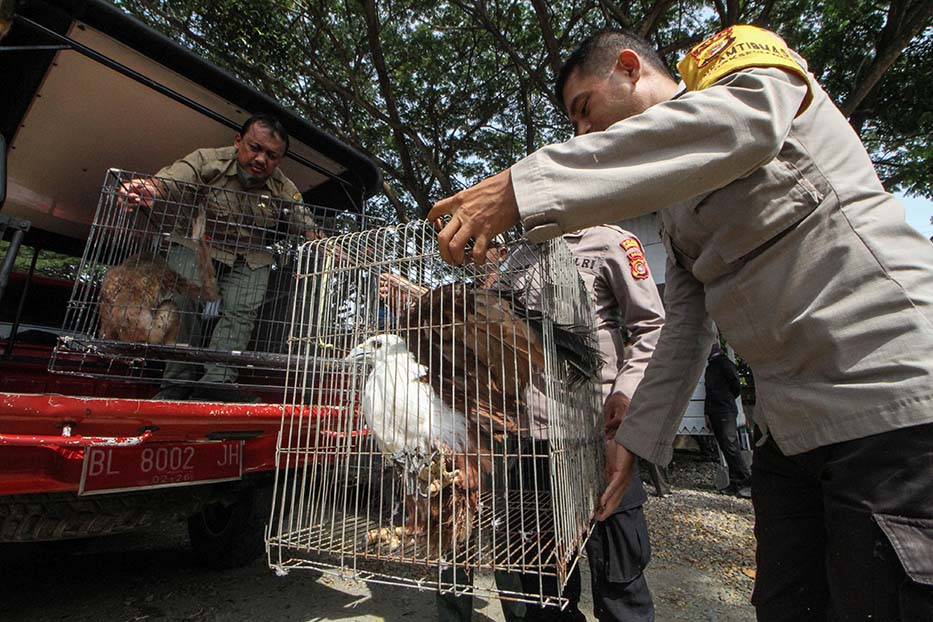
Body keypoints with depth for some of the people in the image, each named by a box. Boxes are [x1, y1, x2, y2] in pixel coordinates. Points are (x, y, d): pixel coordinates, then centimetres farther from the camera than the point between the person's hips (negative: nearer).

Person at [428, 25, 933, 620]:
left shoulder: (749, 60, 2)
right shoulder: (674, 209, 20)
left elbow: (742, 122, -26)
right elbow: (685, 326, 14)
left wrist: (523, 185, -32)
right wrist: (636, 438, 9)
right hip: (791, 427, 7)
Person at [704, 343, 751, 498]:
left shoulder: (723, 362, -2)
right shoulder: (710, 366, 22)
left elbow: (736, 386, -6)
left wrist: (726, 400, 8)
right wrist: (707, 411, 14)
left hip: (725, 412, -8)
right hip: (714, 413, 8)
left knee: (731, 447, -13)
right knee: (725, 448, 7)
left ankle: (748, 483, -8)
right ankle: (735, 484, 11)